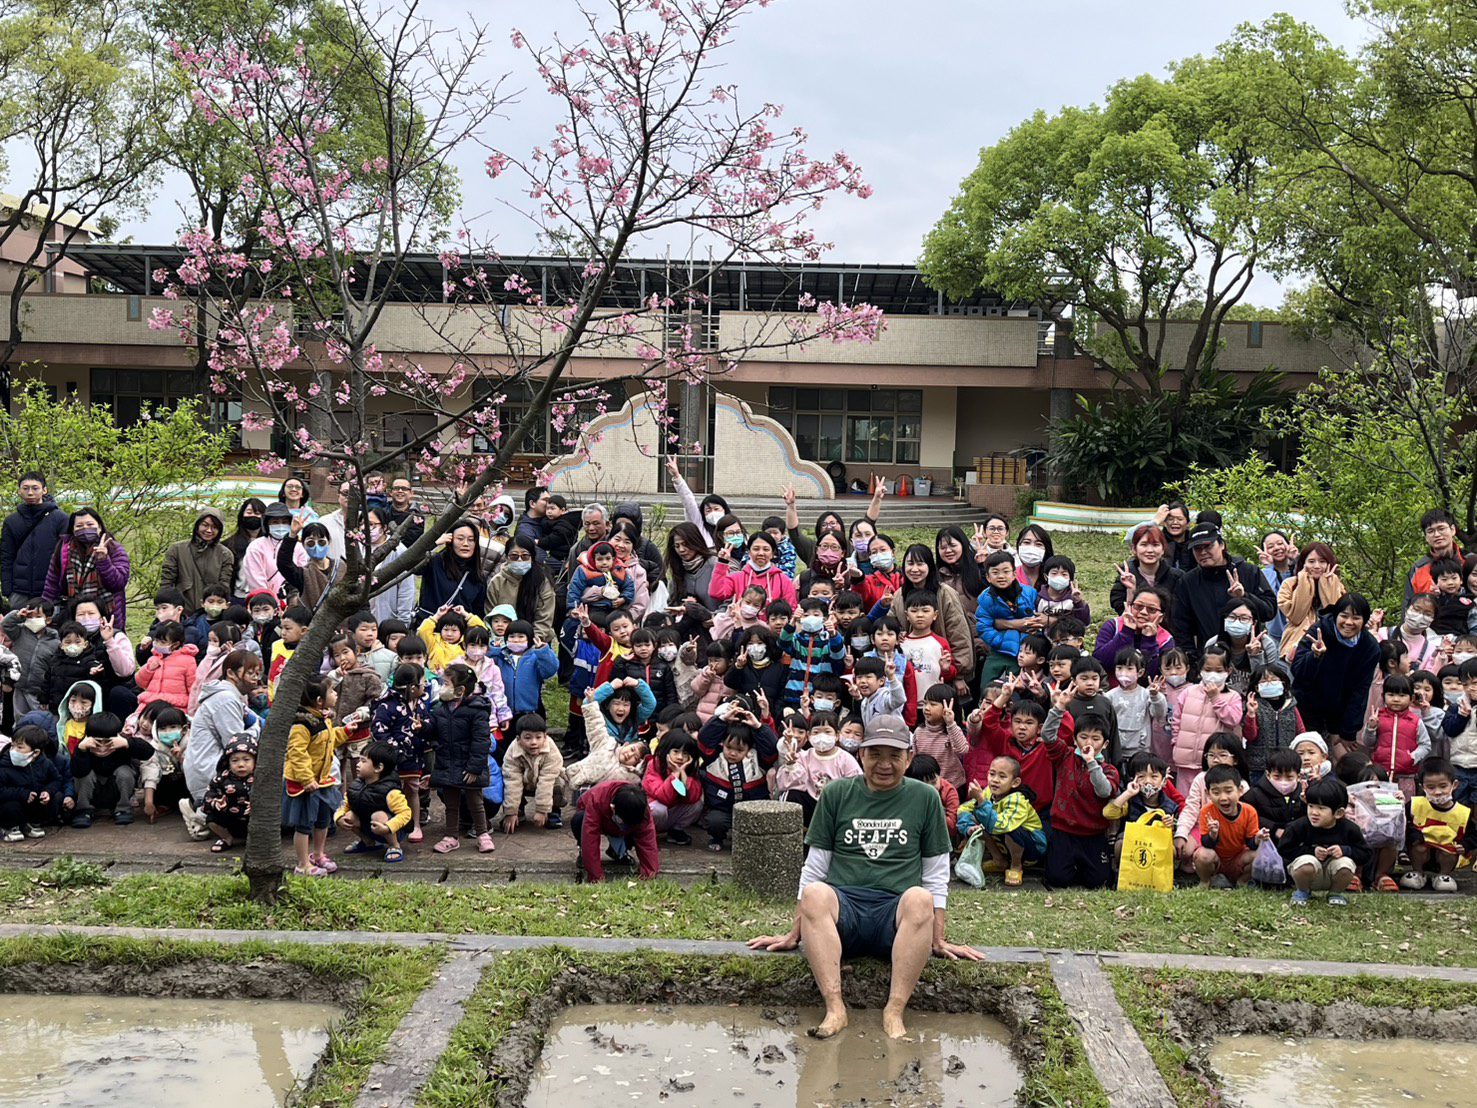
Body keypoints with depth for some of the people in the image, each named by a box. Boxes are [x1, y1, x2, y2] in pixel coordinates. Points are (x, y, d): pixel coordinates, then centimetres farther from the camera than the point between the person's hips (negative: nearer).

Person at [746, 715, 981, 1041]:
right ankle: (835, 1007, -37)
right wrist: (794, 935, 12)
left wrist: (939, 940, 7)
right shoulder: (837, 794, 12)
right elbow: (814, 868, 14)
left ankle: (895, 1011, -35)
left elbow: (936, 876, 13)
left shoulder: (925, 798, 11)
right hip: (843, 907, 1)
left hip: (896, 915, 0)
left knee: (920, 899, -35)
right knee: (815, 893, -33)